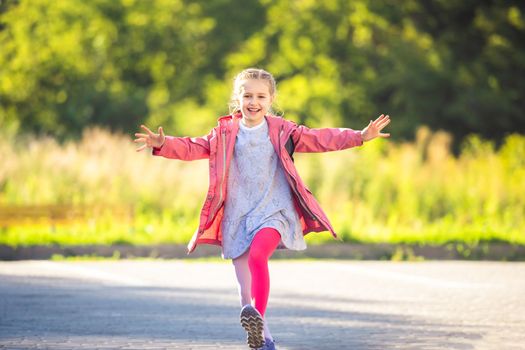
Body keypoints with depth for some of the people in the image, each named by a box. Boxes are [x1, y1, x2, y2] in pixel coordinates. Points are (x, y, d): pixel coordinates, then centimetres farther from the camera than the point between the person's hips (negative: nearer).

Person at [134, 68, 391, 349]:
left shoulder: (282, 131, 2)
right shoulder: (225, 134, 5)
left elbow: (320, 139, 2)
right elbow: (194, 147, 3)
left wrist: (360, 136, -6)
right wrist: (163, 145, -14)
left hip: (272, 212, -2)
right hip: (237, 217, 3)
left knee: (258, 255, -33)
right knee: (246, 292, 3)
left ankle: (258, 318, -38)